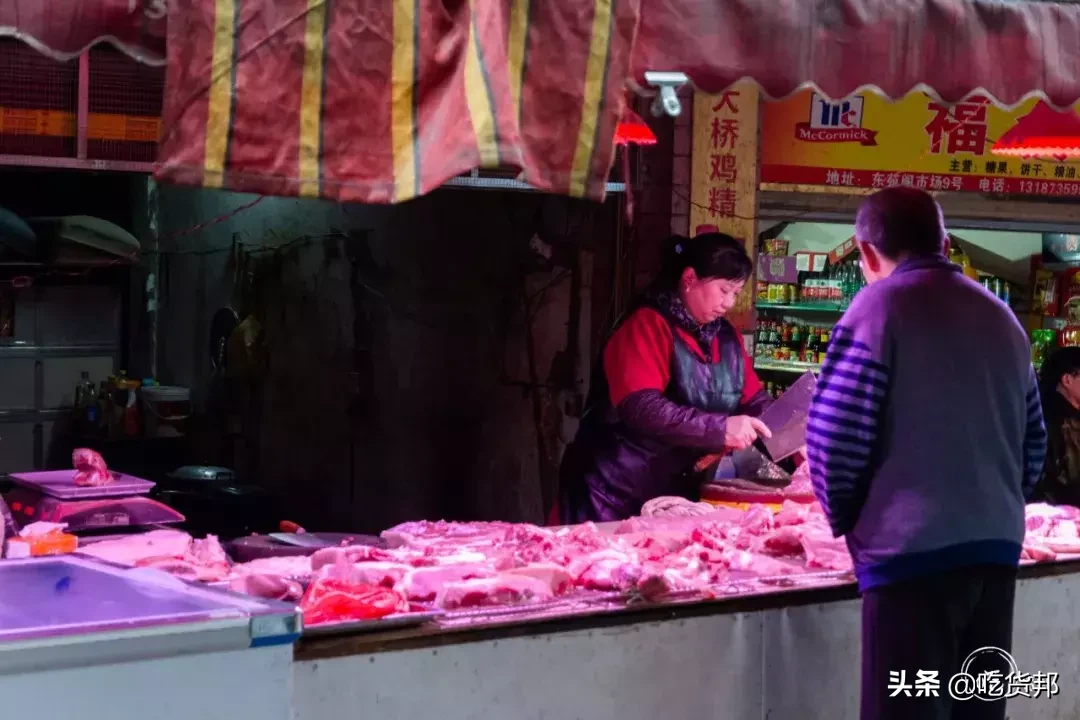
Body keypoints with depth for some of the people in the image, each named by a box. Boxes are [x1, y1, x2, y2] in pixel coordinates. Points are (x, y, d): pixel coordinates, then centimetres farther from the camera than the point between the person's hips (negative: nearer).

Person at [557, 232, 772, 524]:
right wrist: (720, 428, -29)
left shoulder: (726, 335, 10)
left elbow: (754, 398, 13)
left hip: (675, 492, 7)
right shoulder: (647, 326, -15)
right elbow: (642, 408, -26)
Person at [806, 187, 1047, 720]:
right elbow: (1033, 442, 21)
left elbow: (836, 435, -10)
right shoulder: (1002, 316, 17)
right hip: (997, 546, 7)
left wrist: (847, 520, 5)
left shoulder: (882, 304, -5)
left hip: (915, 549, -7)